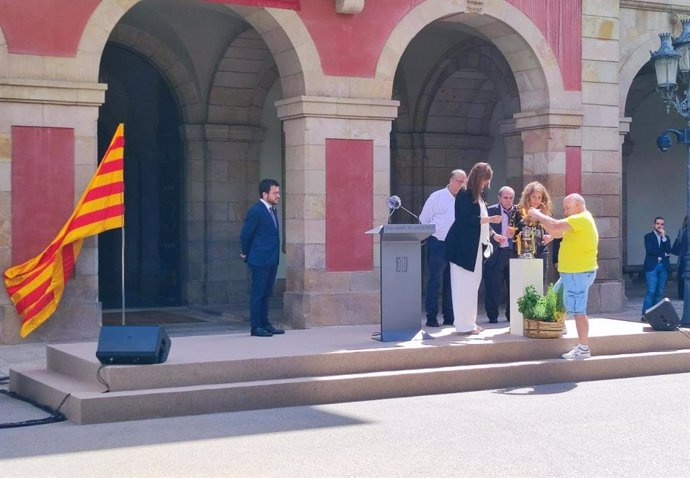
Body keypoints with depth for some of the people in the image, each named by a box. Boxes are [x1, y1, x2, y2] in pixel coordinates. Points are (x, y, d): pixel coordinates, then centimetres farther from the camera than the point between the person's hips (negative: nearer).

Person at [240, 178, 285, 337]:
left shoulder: (272, 210, 13)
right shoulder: (256, 211, -15)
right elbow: (245, 234, -11)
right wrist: (246, 253, 2)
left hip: (272, 260, 8)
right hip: (260, 260, -8)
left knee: (266, 293, 15)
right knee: (257, 293, -2)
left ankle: (265, 324, 22)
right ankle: (256, 327, 2)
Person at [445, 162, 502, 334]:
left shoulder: (478, 195, 16)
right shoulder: (464, 194, -12)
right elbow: (466, 219, -19)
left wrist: (493, 235, 20)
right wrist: (489, 219, -17)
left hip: (475, 246, 10)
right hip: (464, 246, -10)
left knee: (472, 284, 11)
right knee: (464, 285, -7)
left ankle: (469, 321, 17)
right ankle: (464, 324, -4)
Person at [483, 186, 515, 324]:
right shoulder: (491, 210, 2)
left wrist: (515, 233, -14)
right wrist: (494, 234, -28)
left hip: (513, 252, 3)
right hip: (496, 253, -3)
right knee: (493, 286, -1)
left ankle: (512, 315, 16)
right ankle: (492, 316, 8)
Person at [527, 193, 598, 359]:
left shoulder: (581, 219, -15)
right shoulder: (578, 220, 18)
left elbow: (555, 226, -25)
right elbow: (556, 232, 18)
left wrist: (537, 214, -11)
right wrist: (540, 219, 5)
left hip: (579, 273, -11)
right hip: (573, 272, 11)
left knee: (578, 310, -8)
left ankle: (584, 349, -5)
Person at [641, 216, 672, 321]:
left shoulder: (666, 238, 16)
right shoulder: (648, 236, 4)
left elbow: (668, 251, -1)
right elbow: (650, 250, -11)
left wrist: (663, 237, -6)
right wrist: (663, 254, -5)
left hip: (663, 266, 4)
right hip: (652, 266, -4)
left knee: (660, 292, 3)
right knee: (651, 291, -12)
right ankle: (645, 314, -10)